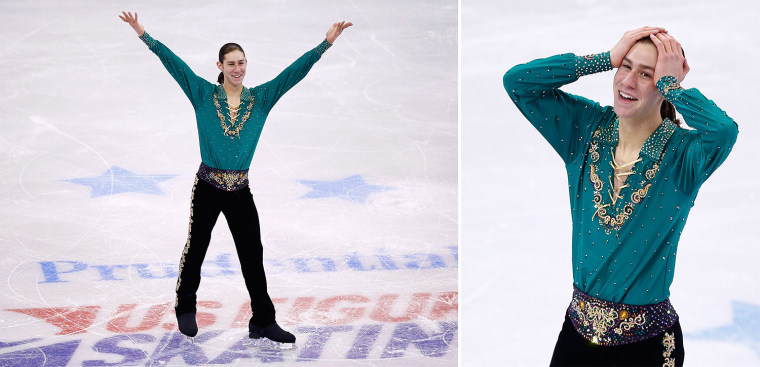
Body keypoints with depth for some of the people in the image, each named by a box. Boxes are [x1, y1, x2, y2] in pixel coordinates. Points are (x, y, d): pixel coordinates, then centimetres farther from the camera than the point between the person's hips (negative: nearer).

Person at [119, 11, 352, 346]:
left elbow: (294, 71, -2)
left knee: (253, 256, 6)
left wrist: (326, 42, -7)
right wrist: (144, 35, -12)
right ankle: (185, 309, 35)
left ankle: (263, 321, 17)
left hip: (240, 191, 2)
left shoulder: (260, 99, 2)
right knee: (196, 249, 13)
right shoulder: (204, 95, -2)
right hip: (207, 188, -2)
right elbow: (175, 64, -6)